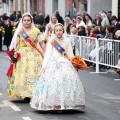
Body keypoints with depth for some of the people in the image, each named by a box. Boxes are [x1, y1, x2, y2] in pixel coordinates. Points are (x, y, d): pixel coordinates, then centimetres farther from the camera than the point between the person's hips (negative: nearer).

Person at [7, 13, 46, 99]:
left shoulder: (36, 31, 9)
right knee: (22, 75, -7)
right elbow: (15, 44, 5)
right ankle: (25, 94, -3)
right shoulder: (19, 31, 8)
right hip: (22, 55, 0)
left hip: (34, 54, 0)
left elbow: (42, 43, 8)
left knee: (35, 73, -8)